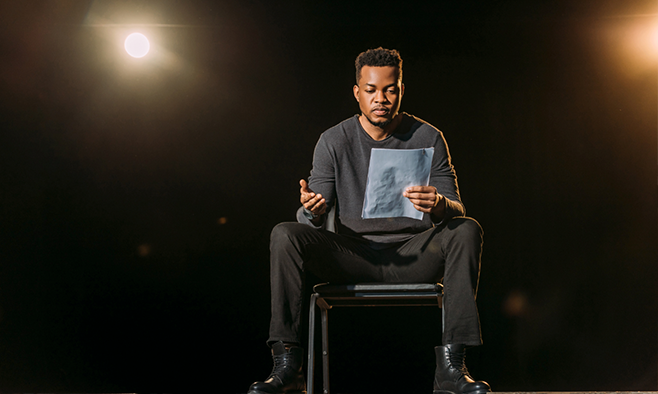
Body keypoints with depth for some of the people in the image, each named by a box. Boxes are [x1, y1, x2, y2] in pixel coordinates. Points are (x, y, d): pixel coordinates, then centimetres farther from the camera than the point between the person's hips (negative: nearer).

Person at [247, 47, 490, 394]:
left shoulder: (427, 138, 1)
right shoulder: (334, 141, 2)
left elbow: (457, 210, -3)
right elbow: (315, 220, 0)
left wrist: (439, 205, -29)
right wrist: (314, 210, -27)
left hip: (412, 254, 0)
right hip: (350, 255, 0)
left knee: (466, 231, -28)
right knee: (284, 235, -24)